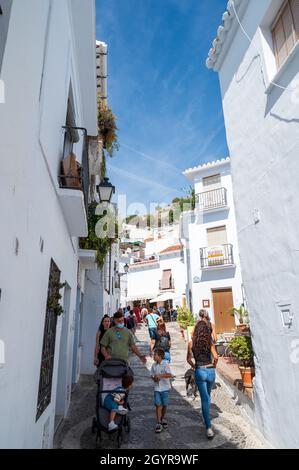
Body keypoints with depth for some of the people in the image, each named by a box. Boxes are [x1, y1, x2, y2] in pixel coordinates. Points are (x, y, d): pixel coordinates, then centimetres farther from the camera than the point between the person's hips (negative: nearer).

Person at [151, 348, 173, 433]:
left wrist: (160, 375, -27)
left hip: (165, 388, -2)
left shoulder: (165, 364, -14)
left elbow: (170, 375, -21)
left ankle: (163, 419, 33)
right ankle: (158, 423, 7)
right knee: (158, 405, -2)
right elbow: (152, 375, 11)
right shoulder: (154, 365, 1)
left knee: (165, 405, 10)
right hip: (157, 388, 3)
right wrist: (154, 378, -10)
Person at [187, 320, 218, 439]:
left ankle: (209, 427, -1)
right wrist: (213, 366, 5)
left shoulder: (191, 343, -6)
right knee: (207, 397, 26)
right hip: (210, 371, 2)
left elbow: (189, 359, -2)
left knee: (205, 399, 4)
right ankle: (206, 418, 43)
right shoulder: (210, 342, -6)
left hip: (199, 371, -2)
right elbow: (216, 357, -13)